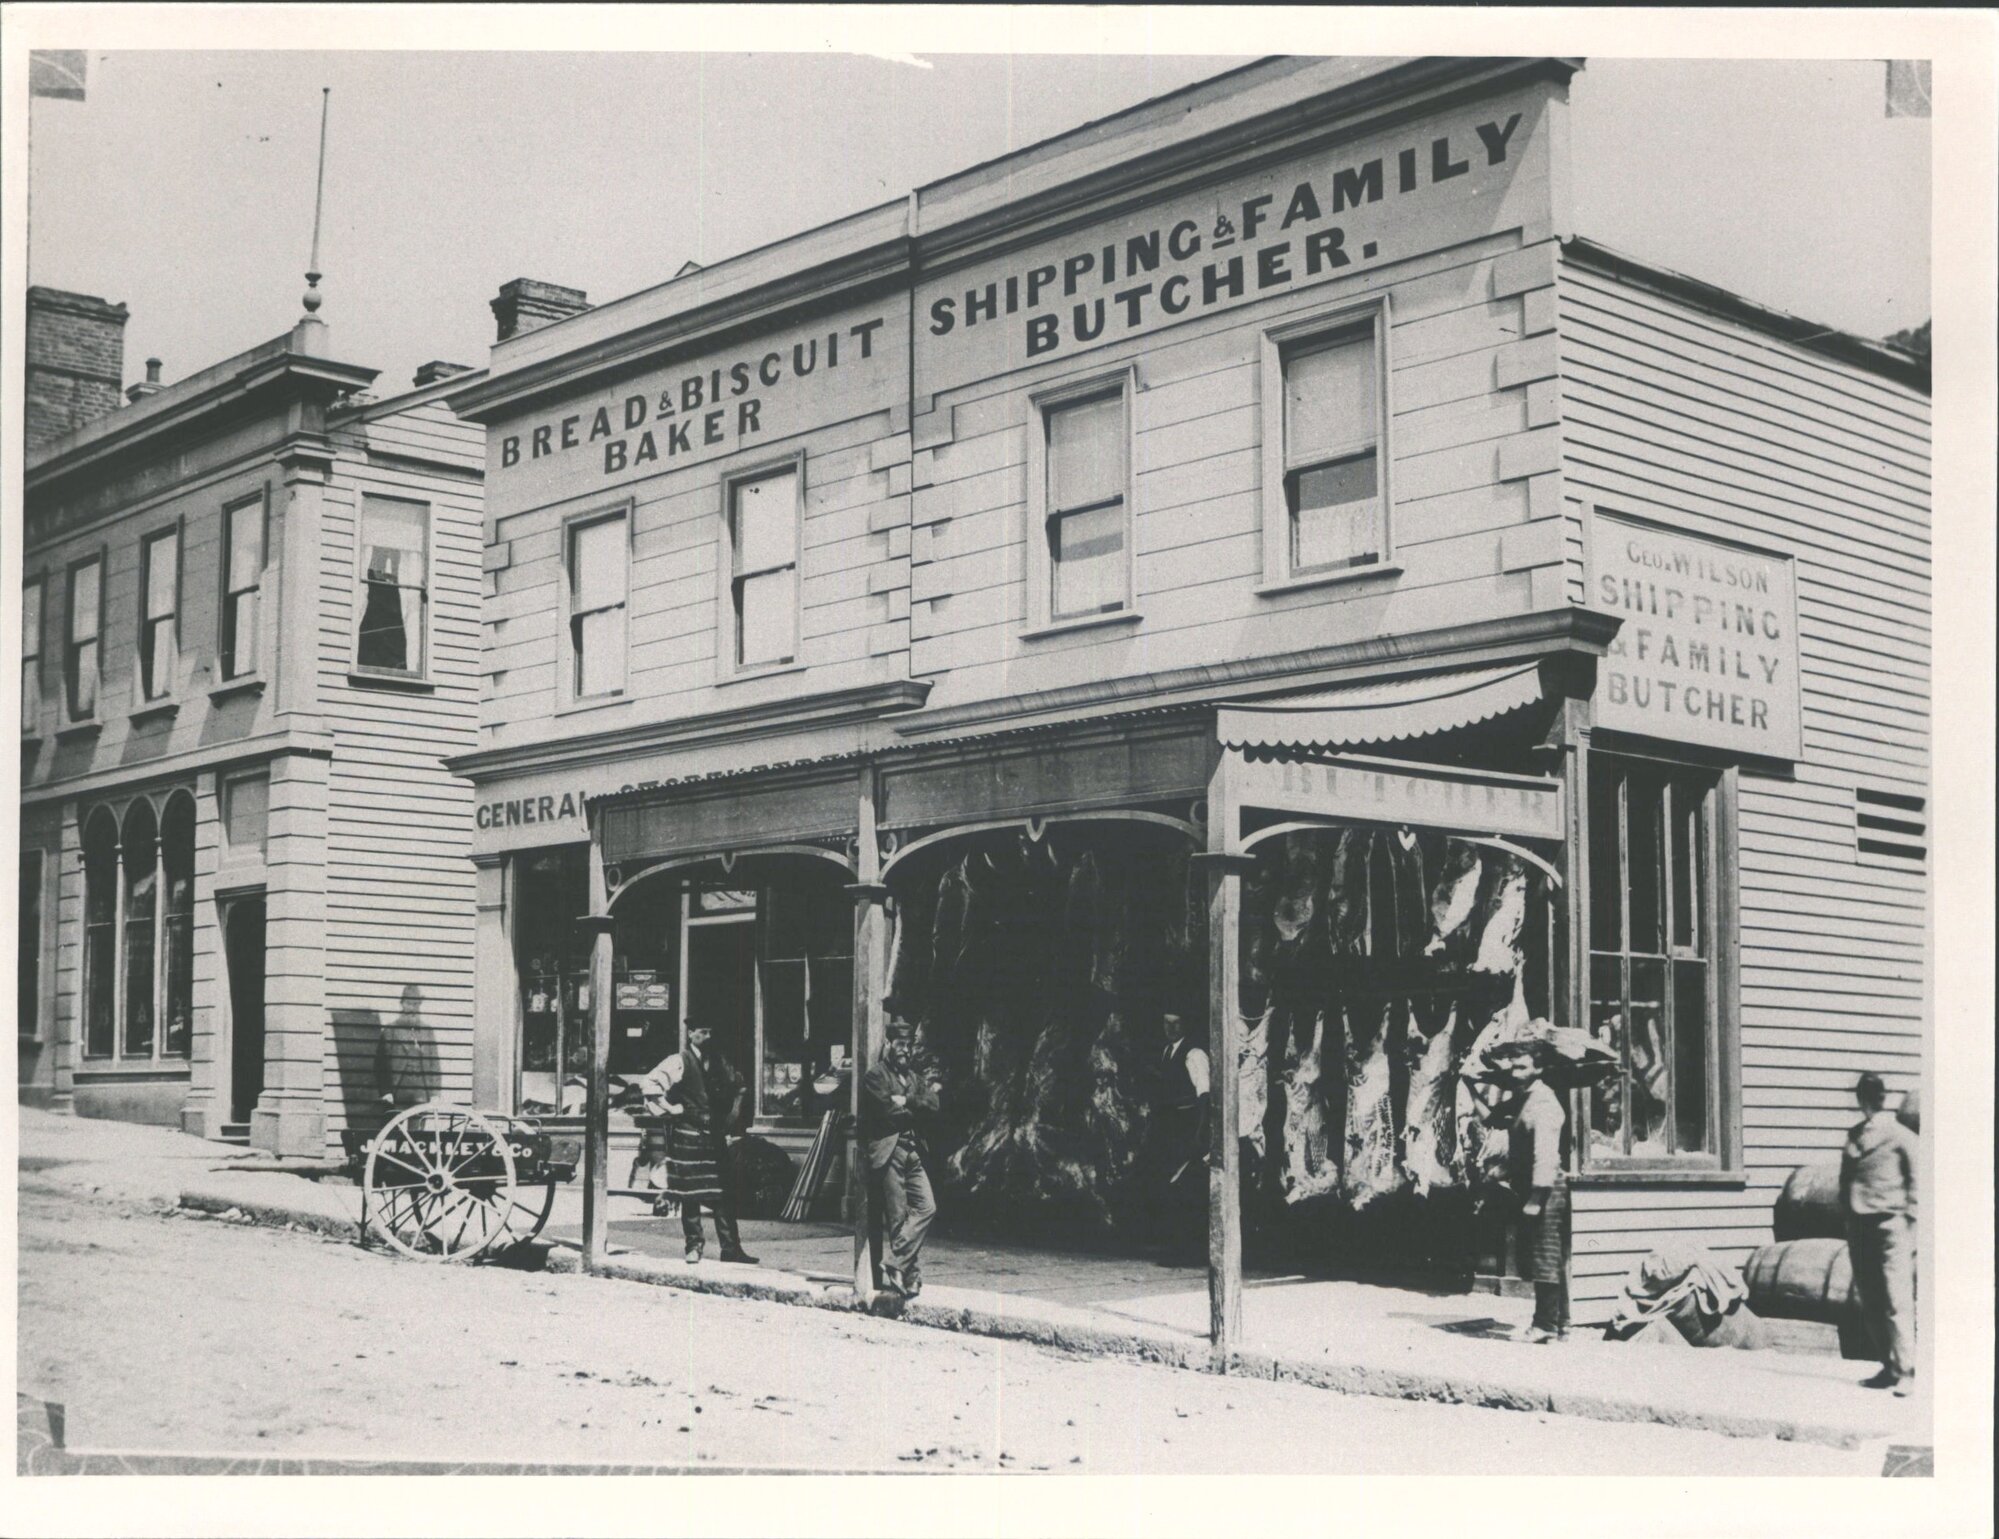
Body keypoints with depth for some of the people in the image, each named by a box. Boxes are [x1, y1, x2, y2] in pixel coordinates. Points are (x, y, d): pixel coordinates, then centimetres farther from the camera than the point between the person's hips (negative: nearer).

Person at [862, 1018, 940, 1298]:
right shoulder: (875, 1076, -2)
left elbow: (933, 1106, 5)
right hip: (888, 1153, -7)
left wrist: (907, 1101, -10)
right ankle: (909, 1275, -2)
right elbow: (891, 1113, -13)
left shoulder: (915, 1077, 20)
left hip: (913, 1154, 7)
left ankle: (894, 1264, -2)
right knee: (897, 1217, -5)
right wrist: (919, 1102, -1)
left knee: (926, 1207, -6)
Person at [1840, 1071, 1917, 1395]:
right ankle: (1890, 1366, 17)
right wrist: (1847, 1219, 11)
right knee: (1870, 1305, 8)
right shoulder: (1855, 1136, 15)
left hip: (1890, 1225, -6)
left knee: (1896, 1302, -12)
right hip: (1860, 1227, 6)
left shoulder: (1901, 1137, -1)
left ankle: (1906, 1371, -12)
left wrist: (1911, 1227, -9)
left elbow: (1916, 1185, -3)